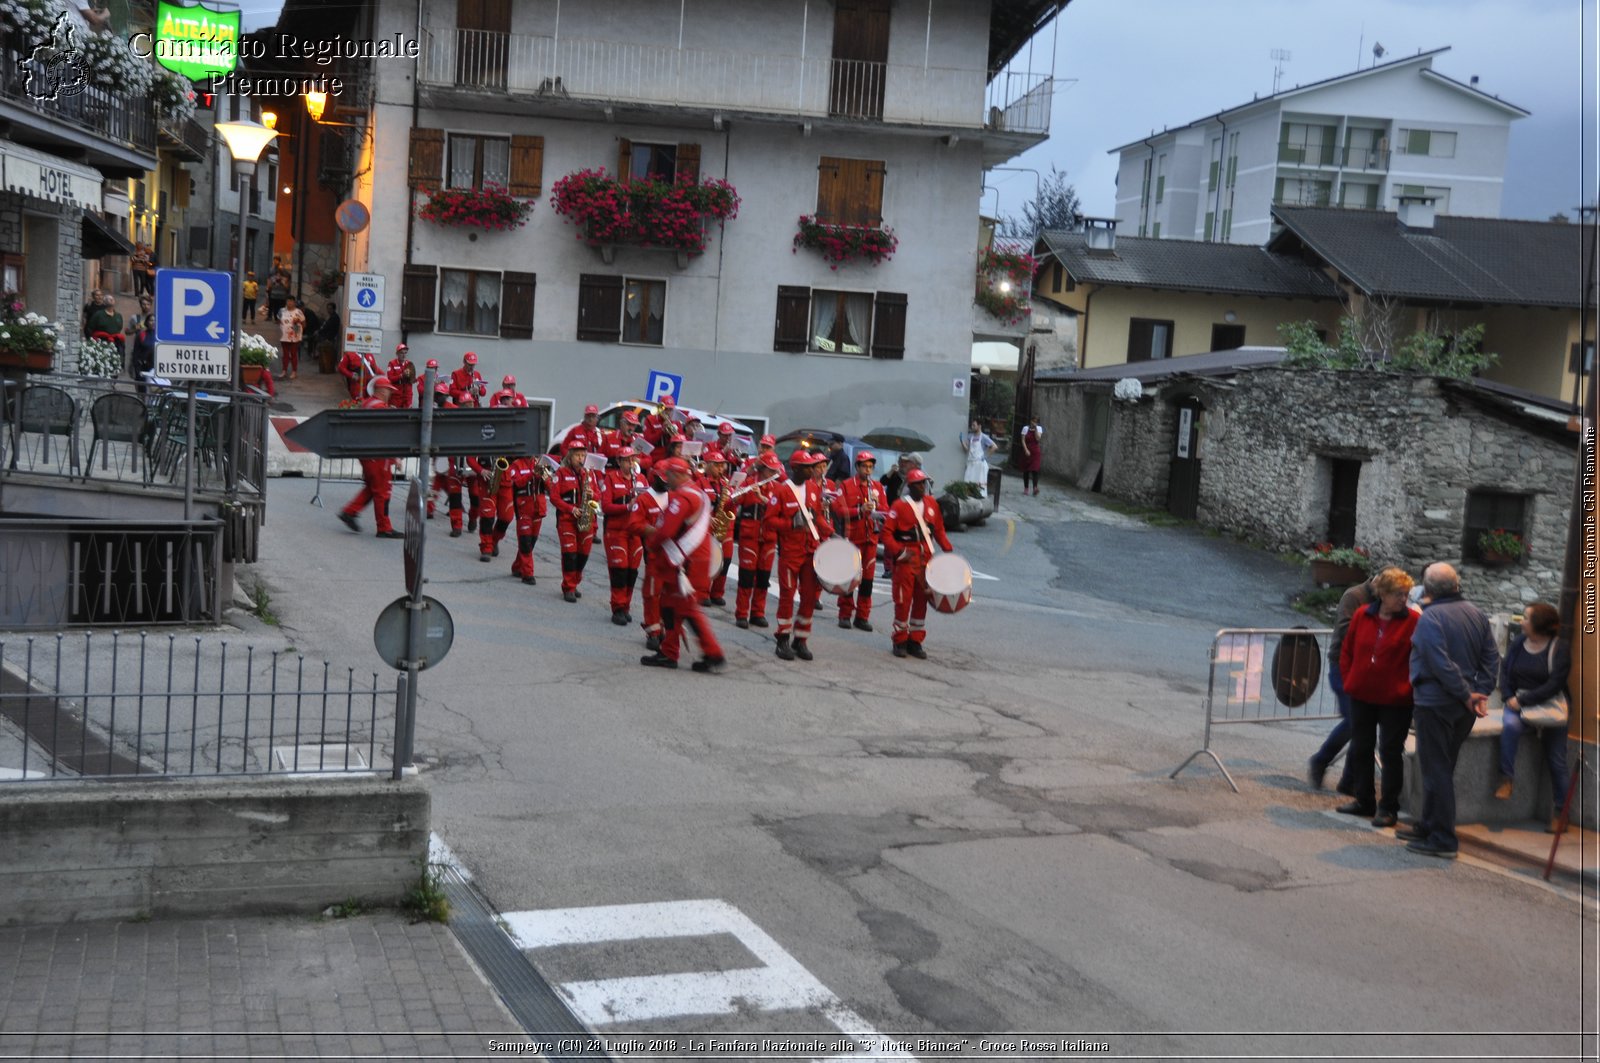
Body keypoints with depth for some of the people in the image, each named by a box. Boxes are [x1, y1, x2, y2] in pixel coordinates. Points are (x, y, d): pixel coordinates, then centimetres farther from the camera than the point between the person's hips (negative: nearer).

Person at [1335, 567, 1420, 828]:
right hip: (1362, 696, 4)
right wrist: (1349, 680, 5)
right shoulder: (1362, 616, 0)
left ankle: (1388, 807, 12)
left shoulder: (1413, 620, -10)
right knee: (1360, 748, 14)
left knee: (1391, 752, 2)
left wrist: (1409, 687, -12)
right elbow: (1347, 651, 10)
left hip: (1395, 699, -4)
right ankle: (1362, 800, 28)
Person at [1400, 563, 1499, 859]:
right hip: (1464, 710, 8)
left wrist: (1466, 694, -15)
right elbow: (1491, 657, 6)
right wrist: (1480, 693, 1)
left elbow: (1441, 664, -23)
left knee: (1436, 769, -1)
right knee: (1444, 766, 19)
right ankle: (1429, 826, 30)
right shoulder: (1476, 614, 8)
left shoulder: (1431, 617, -15)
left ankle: (1443, 840, 1)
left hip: (1435, 703, -8)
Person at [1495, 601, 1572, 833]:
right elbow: (1505, 671, 5)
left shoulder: (1559, 648, -9)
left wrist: (1523, 700, -20)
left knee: (1556, 760, 1)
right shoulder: (1518, 643, 2)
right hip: (1519, 703, 2)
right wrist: (1509, 697, -12)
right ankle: (1506, 779, -24)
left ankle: (1560, 813, 9)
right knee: (1510, 725, -33)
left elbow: (1554, 685, -15)